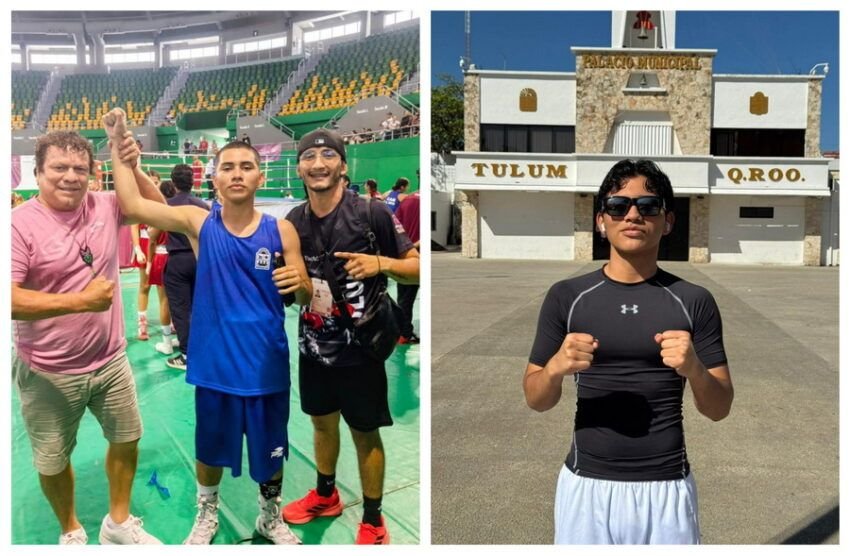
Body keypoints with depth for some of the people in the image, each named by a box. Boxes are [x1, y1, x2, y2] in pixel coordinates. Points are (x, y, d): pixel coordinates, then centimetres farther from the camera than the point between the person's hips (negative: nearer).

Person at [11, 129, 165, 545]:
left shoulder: (104, 207, -3)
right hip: (48, 373, -4)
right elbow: (11, 299, -23)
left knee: (127, 439, 18)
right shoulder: (19, 223, -16)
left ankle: (119, 523, 41)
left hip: (111, 360, 4)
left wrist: (131, 166, -9)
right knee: (52, 461, 14)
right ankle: (71, 532, 41)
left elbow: (157, 207, 8)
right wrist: (81, 300, -28)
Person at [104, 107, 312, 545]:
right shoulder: (199, 222, -6)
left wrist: (299, 285, -26)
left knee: (270, 452, 16)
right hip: (215, 365, 0)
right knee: (210, 448, 19)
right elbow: (131, 204, -15)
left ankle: (271, 518, 43)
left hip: (267, 367, 0)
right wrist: (118, 143, -17)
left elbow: (305, 299, -3)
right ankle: (207, 516, 46)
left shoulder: (281, 230, -6)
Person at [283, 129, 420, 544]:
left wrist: (382, 263, -26)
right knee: (322, 423, 22)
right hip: (313, 347, 5)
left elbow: (417, 268, -8)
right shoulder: (293, 221, 1)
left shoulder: (373, 213, -13)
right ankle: (325, 495, 46)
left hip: (359, 349, -4)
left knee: (365, 433, 9)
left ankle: (372, 521, 28)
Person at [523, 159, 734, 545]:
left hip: (666, 489, 0)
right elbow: (536, 400, 2)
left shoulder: (693, 301, -2)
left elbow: (720, 409, 1)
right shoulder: (566, 296, -2)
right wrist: (556, 368, -20)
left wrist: (694, 369, -19)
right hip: (586, 485, 0)